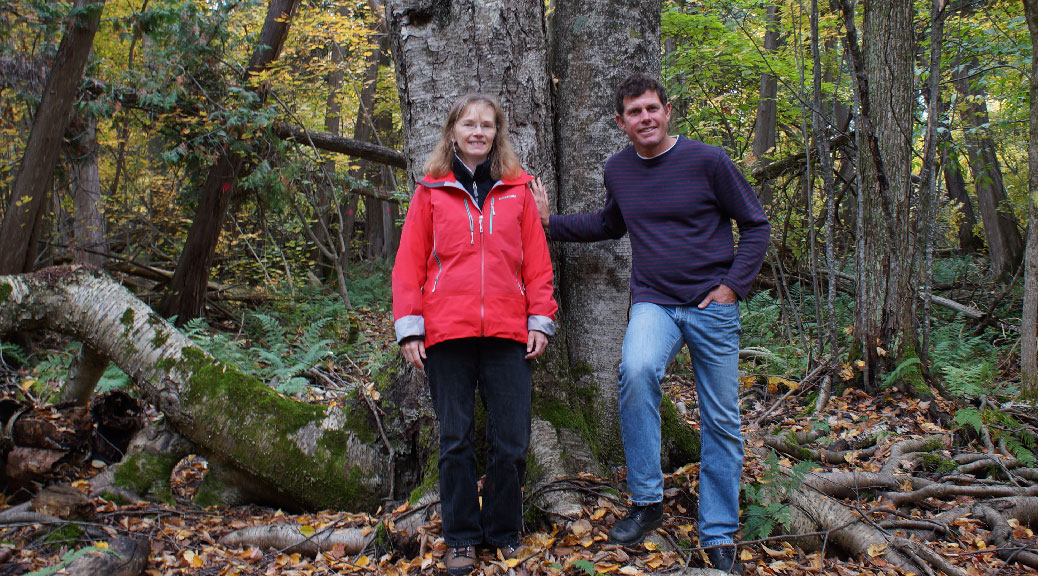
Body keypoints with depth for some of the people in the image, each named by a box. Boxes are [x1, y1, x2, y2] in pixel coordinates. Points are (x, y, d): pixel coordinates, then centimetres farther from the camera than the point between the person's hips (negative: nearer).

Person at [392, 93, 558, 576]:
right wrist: (409, 327, -1)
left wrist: (540, 320, 2)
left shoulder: (517, 190, 11)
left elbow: (537, 260, 9)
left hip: (507, 335, 1)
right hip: (446, 334, -1)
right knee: (455, 440, 7)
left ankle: (503, 531, 23)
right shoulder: (431, 191, 8)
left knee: (511, 441, 5)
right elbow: (410, 262, 5)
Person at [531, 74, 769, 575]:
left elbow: (755, 225, 0)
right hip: (653, 303, 2)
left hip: (712, 307, -1)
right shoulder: (618, 170, 5)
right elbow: (610, 224, 24)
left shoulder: (707, 161, -7)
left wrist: (733, 285, -9)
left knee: (721, 424, 5)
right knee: (636, 370, -31)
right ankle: (646, 502, -15)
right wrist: (552, 223, 13)